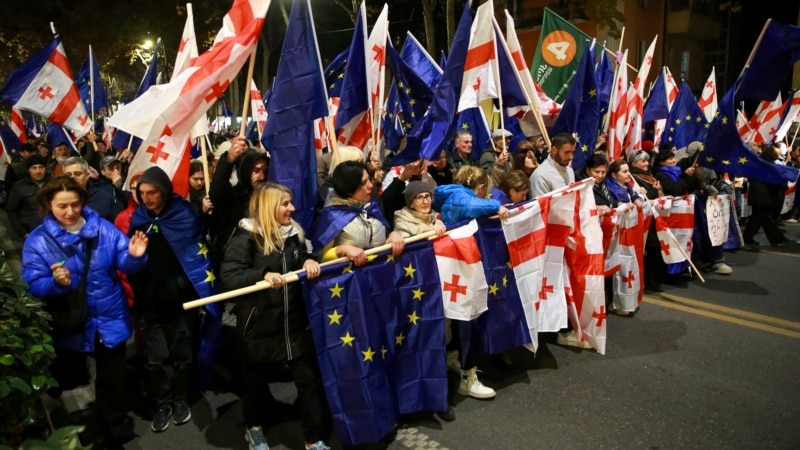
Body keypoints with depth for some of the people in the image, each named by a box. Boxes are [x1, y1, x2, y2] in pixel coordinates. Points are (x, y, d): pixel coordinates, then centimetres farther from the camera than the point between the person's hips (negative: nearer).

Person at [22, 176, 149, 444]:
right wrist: (55, 283, -34)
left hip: (109, 318, 0)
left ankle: (117, 422, 40)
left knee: (112, 377, 16)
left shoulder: (102, 229, -7)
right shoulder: (37, 241, -9)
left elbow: (125, 264, -10)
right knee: (69, 378, 22)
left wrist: (135, 256, -33)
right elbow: (33, 286, -13)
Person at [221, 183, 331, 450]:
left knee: (310, 378, 4)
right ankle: (254, 428, 43)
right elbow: (229, 276, -21)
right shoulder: (246, 237, -13)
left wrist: (309, 261, -9)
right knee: (256, 378, 17)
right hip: (259, 323, -4)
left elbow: (303, 259, 15)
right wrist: (263, 275, -35)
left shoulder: (293, 233, 5)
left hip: (294, 321, 5)